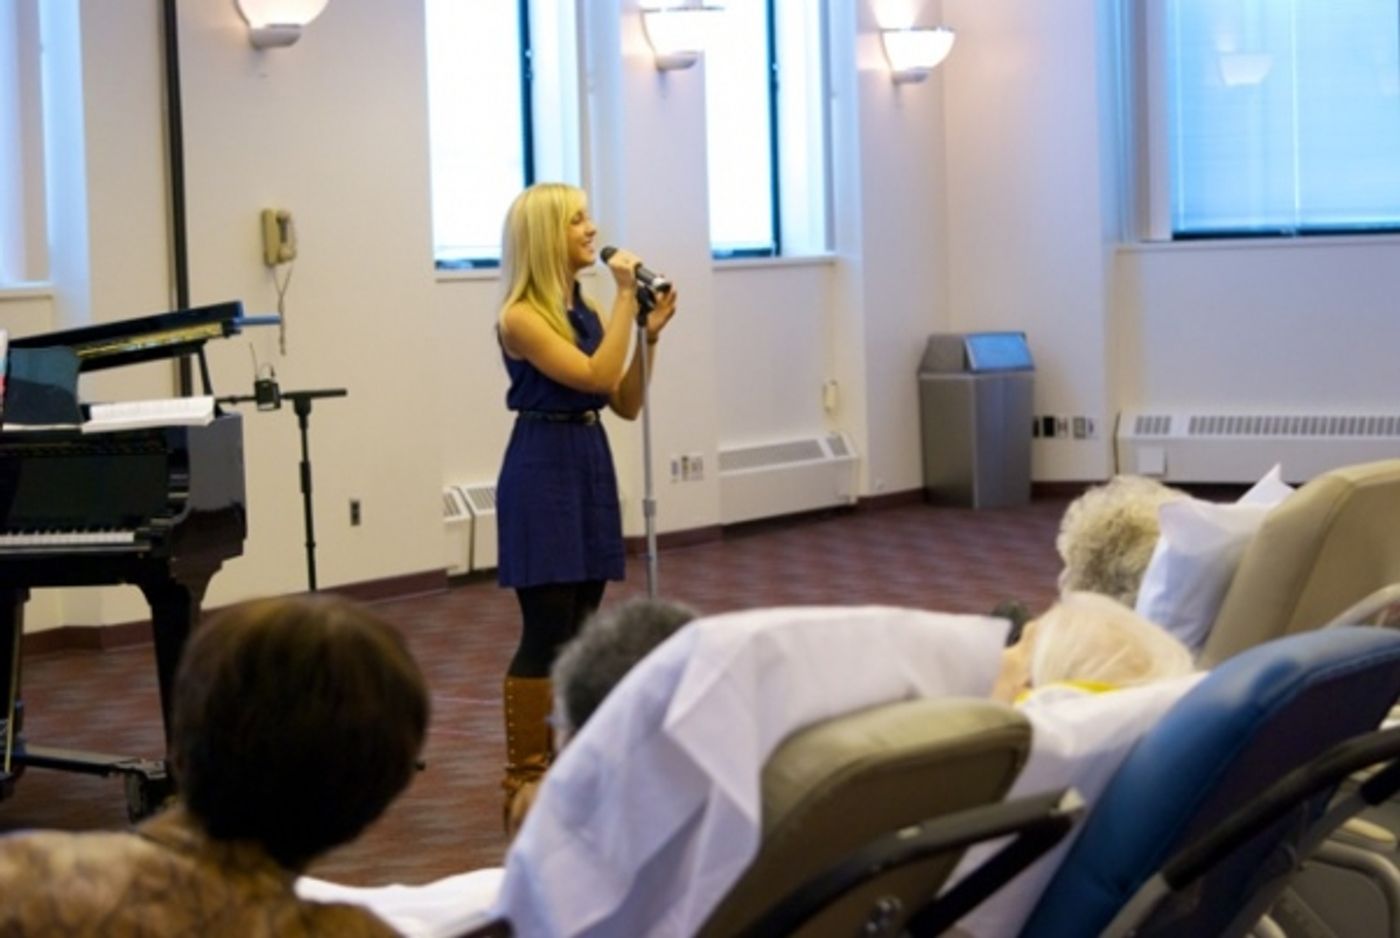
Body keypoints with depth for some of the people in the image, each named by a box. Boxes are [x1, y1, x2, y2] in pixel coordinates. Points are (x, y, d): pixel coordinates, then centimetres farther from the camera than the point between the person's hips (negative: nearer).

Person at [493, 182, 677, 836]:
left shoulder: (588, 310, 11)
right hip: (543, 470, -8)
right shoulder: (521, 317, -13)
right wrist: (626, 297, -17)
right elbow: (595, 376, -21)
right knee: (546, 635, -8)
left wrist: (650, 333, 1)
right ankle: (524, 781, -1)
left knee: (581, 632, 10)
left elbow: (626, 403, 11)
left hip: (591, 464, 8)